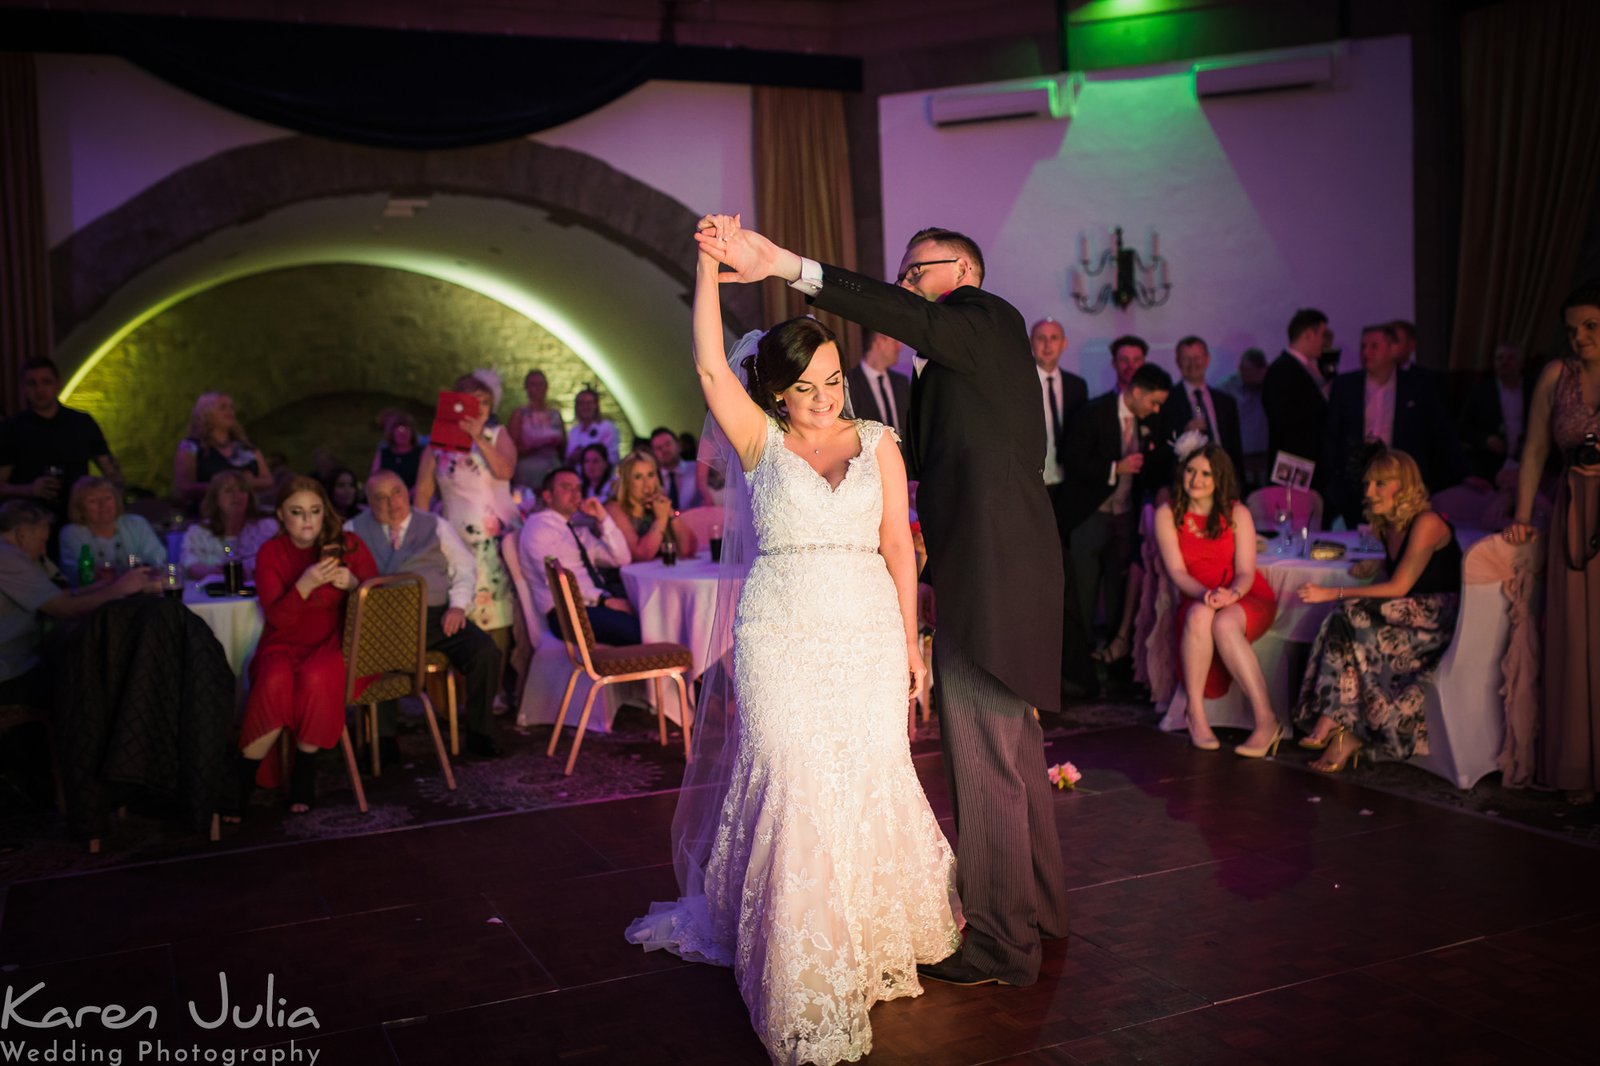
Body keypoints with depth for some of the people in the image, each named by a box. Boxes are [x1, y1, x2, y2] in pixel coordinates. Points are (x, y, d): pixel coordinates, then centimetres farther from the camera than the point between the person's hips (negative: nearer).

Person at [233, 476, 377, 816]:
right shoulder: (271, 553, 0)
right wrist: (306, 584, -28)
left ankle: (304, 773, -15)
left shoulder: (348, 545, -1)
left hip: (336, 643, -1)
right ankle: (241, 784, -16)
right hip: (286, 644, 1)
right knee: (274, 682, -32)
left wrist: (353, 583, -23)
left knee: (316, 677, -34)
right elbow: (276, 618, -9)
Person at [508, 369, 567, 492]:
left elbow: (564, 450, 16)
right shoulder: (519, 414, 2)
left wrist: (557, 444, -4)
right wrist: (534, 447, -17)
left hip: (554, 471, 3)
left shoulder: (555, 414, 13)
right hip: (528, 472, -3)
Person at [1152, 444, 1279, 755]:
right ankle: (1195, 714, -30)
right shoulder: (1167, 514, 1)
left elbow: (1246, 572, -10)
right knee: (1199, 616, -36)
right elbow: (1177, 571, -7)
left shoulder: (1237, 513, -2)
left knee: (1224, 624, -36)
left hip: (1245, 599, -1)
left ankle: (1266, 720, -35)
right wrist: (1204, 594, -28)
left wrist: (1230, 594, -33)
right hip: (1196, 599, 1)